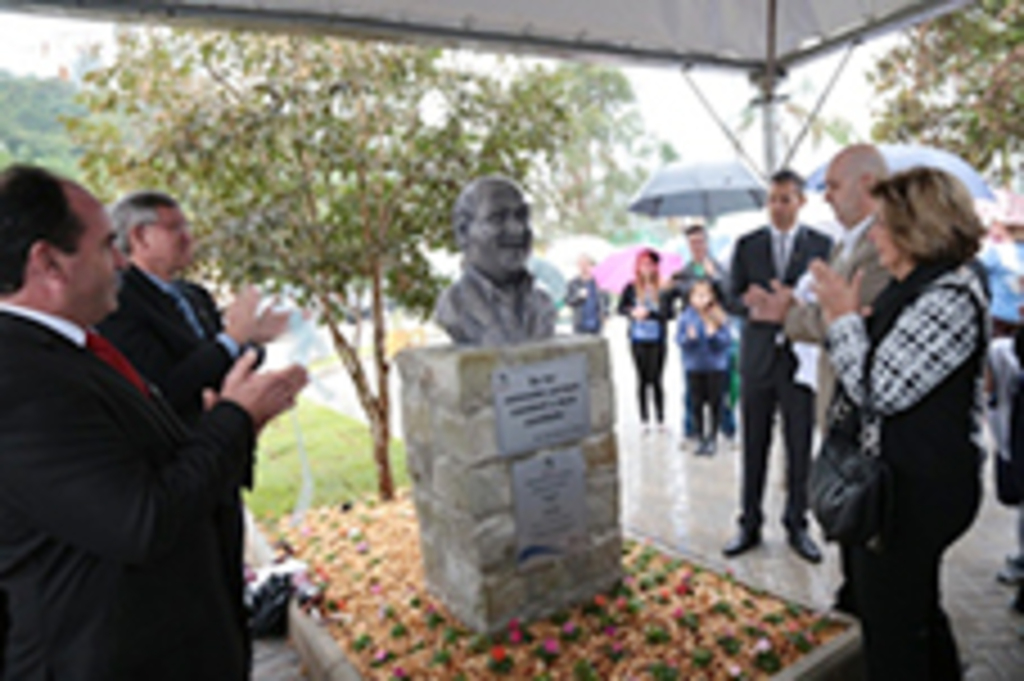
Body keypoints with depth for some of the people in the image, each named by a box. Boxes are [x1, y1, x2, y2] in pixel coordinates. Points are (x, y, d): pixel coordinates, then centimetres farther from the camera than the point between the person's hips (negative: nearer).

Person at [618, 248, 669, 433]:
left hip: (657, 340, -1)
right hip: (638, 340, 1)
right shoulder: (631, 288, 1)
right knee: (642, 379, 6)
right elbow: (621, 308, 0)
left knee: (656, 379, 0)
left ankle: (660, 420, 10)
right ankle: (644, 420, 13)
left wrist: (649, 313, -18)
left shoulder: (662, 288, -2)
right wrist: (632, 312, -18)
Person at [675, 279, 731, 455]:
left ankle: (712, 439, 20)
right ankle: (700, 438, 21)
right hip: (694, 367, 1)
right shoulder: (685, 316, -4)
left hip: (716, 367, -1)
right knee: (697, 404, 7)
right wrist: (689, 338, -24)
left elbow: (727, 340, -7)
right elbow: (679, 340, -3)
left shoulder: (719, 317, -6)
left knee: (715, 404, 5)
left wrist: (714, 334, -24)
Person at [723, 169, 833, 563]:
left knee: (799, 449, 8)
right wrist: (749, 304, -18)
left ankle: (796, 526, 24)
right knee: (754, 448, 9)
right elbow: (733, 297, 4)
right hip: (757, 356, 1)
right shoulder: (747, 245, 7)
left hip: (800, 357, -1)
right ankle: (750, 525, 22)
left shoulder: (822, 245, 2)